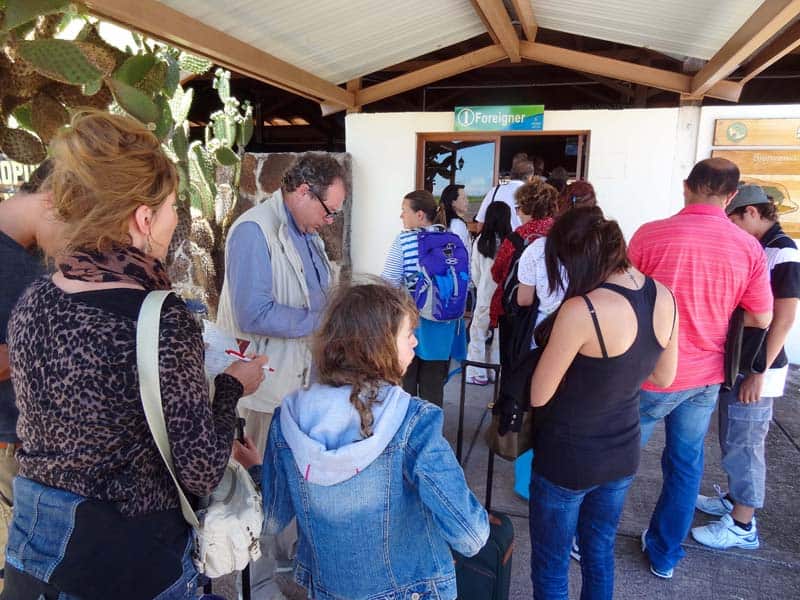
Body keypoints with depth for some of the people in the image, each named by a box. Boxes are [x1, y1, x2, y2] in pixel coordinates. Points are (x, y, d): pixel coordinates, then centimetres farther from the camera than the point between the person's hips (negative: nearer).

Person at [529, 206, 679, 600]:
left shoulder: (582, 310, -28)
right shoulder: (664, 297, -6)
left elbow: (538, 396, -18)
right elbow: (663, 377, 8)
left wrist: (557, 346, -3)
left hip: (568, 459, -6)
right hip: (623, 454, 7)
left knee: (550, 568, 16)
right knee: (600, 556, 27)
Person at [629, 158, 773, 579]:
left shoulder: (650, 234, -14)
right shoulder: (749, 248, -5)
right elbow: (762, 319, 3)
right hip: (706, 375, 3)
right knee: (686, 463, 17)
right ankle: (665, 554, 33)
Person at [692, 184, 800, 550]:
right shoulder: (756, 249, 9)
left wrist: (759, 372, -19)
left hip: (756, 369, -8)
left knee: (744, 445, 2)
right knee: (732, 440, 19)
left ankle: (742, 526, 16)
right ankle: (734, 500, 36)